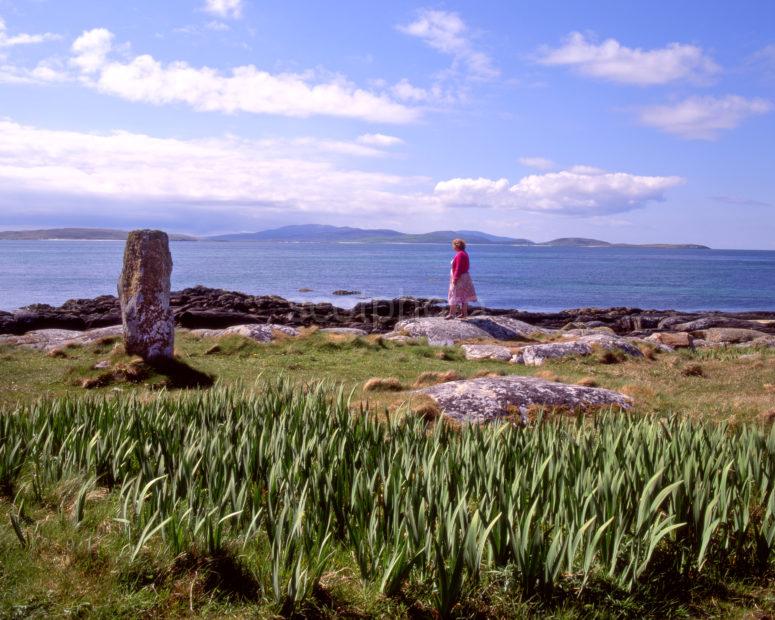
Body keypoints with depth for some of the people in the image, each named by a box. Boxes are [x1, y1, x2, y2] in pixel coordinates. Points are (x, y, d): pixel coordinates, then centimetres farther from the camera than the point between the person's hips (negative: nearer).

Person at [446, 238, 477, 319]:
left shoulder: (460, 255, -19)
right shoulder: (464, 253, 12)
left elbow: (458, 268, -24)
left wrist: (455, 278, -22)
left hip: (459, 278, -10)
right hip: (464, 277, 10)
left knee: (454, 296, -6)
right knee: (463, 297, 12)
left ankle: (452, 314, -5)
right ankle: (464, 313, 16)